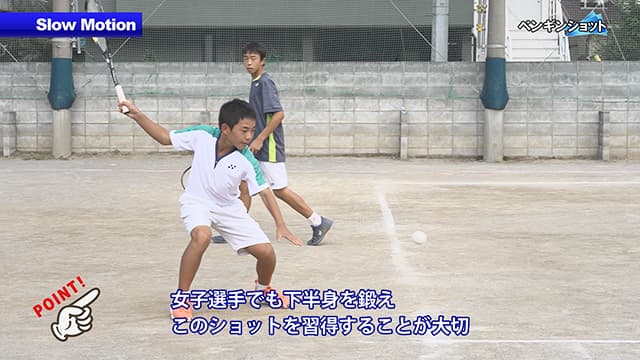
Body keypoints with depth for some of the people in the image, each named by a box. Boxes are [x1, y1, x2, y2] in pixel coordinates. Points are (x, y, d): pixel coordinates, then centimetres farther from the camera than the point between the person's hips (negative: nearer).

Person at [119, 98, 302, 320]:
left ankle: (263, 288, 30)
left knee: (266, 252, -8)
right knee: (201, 236, -37)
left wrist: (280, 225, -23)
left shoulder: (246, 161, -20)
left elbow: (264, 192, -14)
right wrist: (137, 115, -14)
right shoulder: (202, 136, -19)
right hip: (197, 202, -2)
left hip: (229, 208, 2)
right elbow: (165, 138, -6)